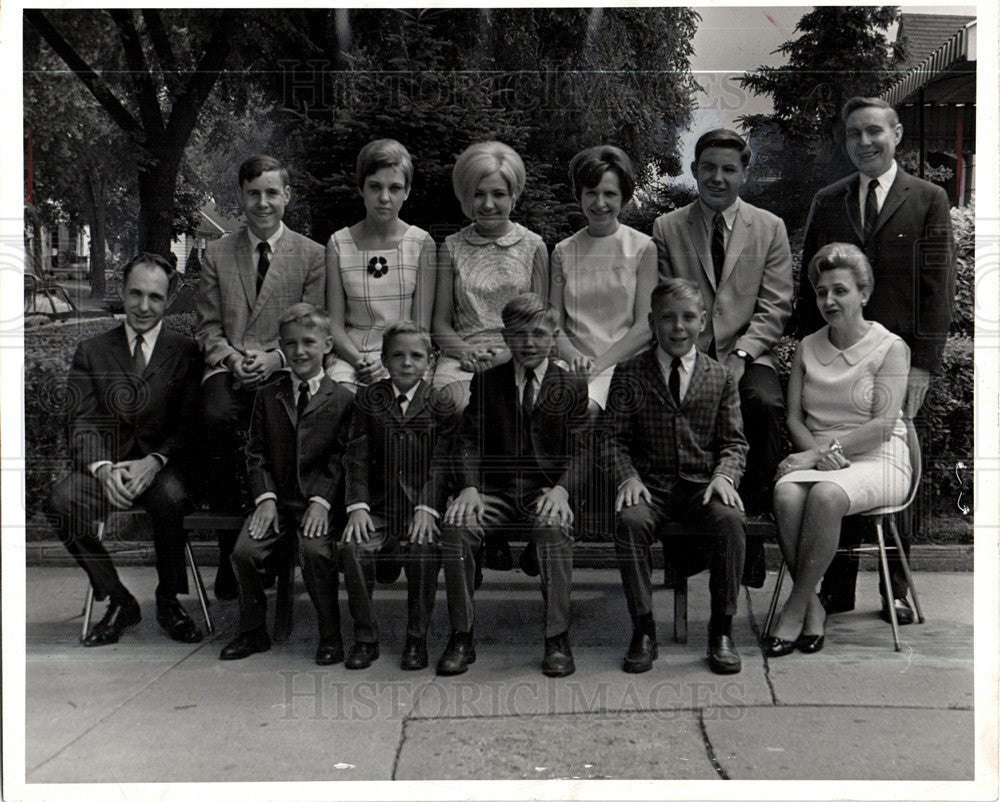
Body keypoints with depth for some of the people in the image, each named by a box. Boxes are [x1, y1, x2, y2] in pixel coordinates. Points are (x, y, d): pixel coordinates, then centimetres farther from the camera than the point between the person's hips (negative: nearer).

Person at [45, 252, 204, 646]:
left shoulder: (185, 352, 9)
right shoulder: (91, 352, 14)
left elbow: (190, 426, 1)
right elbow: (83, 424, 4)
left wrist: (154, 462, -18)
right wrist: (103, 468, -16)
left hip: (163, 468, -2)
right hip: (106, 466, 2)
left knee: (170, 497, -36)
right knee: (61, 503, -28)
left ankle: (168, 600, -10)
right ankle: (118, 602, -8)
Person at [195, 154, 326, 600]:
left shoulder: (313, 256, 9)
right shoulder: (217, 254, 16)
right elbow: (208, 326, 13)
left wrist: (275, 358, -12)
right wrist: (232, 358, -6)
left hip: (284, 370, -1)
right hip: (228, 367, 2)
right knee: (217, 418, -32)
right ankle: (229, 545, -20)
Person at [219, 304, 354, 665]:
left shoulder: (341, 399, 3)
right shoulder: (266, 395, 13)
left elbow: (340, 458, -2)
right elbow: (256, 453, 9)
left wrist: (321, 501, -14)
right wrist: (265, 498, -6)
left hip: (320, 500, -3)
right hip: (276, 496, 3)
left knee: (315, 550, -29)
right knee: (244, 551, -18)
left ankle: (330, 635, -9)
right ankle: (252, 632, 5)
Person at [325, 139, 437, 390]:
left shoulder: (421, 243, 3)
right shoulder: (339, 244, 6)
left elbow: (422, 325, 0)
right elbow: (334, 324, 4)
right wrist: (358, 360, -15)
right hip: (350, 355, 1)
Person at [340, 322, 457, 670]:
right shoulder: (367, 399, 9)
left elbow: (442, 462, -2)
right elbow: (356, 458, 5)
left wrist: (427, 508, -15)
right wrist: (357, 505, -9)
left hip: (422, 502, -2)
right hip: (379, 503, 2)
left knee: (423, 551, -29)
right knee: (353, 547, -24)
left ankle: (417, 639, -9)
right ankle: (365, 637, -7)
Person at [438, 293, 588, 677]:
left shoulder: (572, 387, 9)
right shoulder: (486, 382, 14)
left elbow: (581, 452, 1)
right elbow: (469, 440, 5)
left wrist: (561, 489, -20)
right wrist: (469, 487, -15)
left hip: (546, 491, -2)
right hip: (495, 490, 2)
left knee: (553, 529, -36)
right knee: (455, 527, -28)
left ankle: (557, 641, -25)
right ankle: (461, 638, -16)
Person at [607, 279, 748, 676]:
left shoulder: (720, 378, 10)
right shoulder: (629, 374, 6)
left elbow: (733, 442, 8)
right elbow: (616, 439, 5)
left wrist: (724, 476, -12)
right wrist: (628, 476, -14)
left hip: (702, 483, 1)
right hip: (650, 484, 0)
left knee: (730, 519, -31)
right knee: (630, 520, -32)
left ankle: (722, 631, -15)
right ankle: (643, 630, -18)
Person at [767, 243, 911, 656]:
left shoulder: (890, 347, 0)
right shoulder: (807, 347, 14)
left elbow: (883, 425, -10)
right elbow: (794, 417, 9)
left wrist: (821, 451, -16)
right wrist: (819, 453, -12)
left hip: (876, 460, -4)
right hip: (817, 458, 4)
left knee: (826, 495, -36)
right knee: (786, 493, -31)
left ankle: (796, 605, -23)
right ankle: (813, 606, -20)